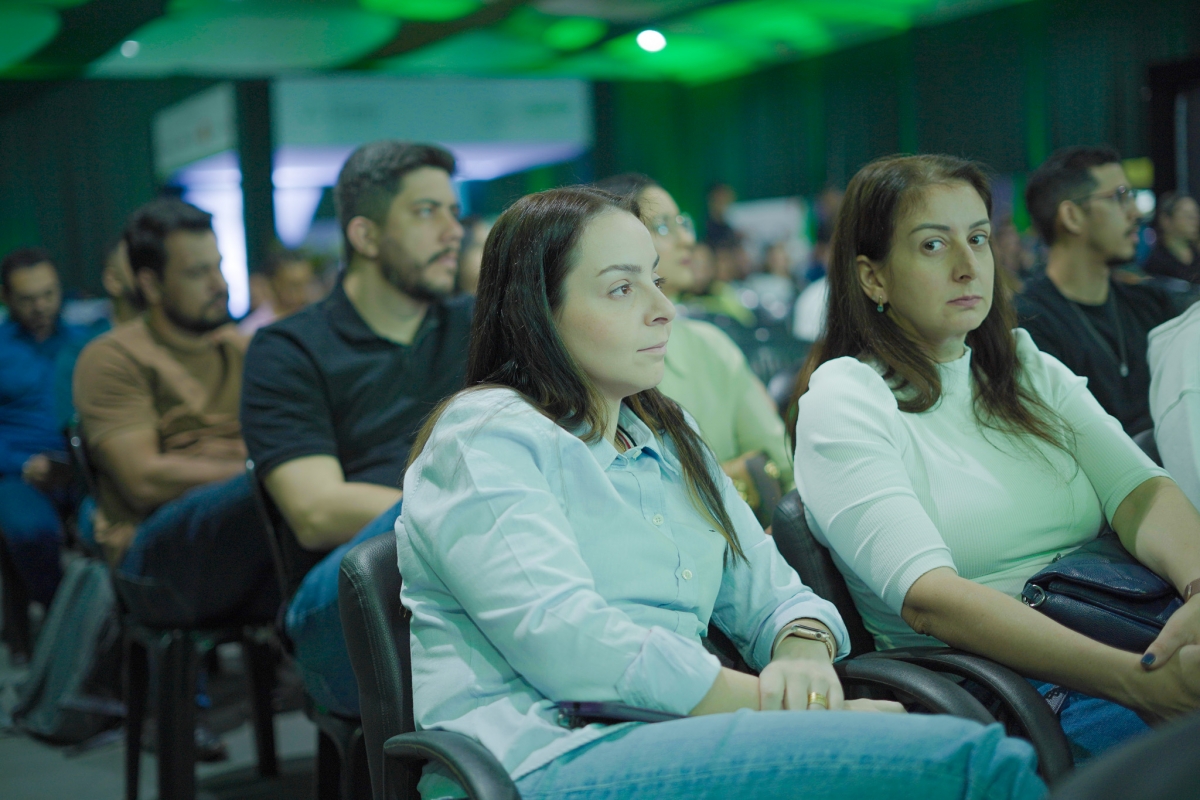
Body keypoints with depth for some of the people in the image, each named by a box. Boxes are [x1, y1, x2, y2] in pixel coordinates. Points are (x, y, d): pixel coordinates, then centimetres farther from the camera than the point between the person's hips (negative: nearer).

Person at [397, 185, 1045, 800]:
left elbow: (774, 597, 19)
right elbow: (565, 642, -16)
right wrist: (771, 703, -17)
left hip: (675, 735, 7)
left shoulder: (666, 440, 24)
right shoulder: (484, 434, -1)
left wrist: (801, 655, -6)